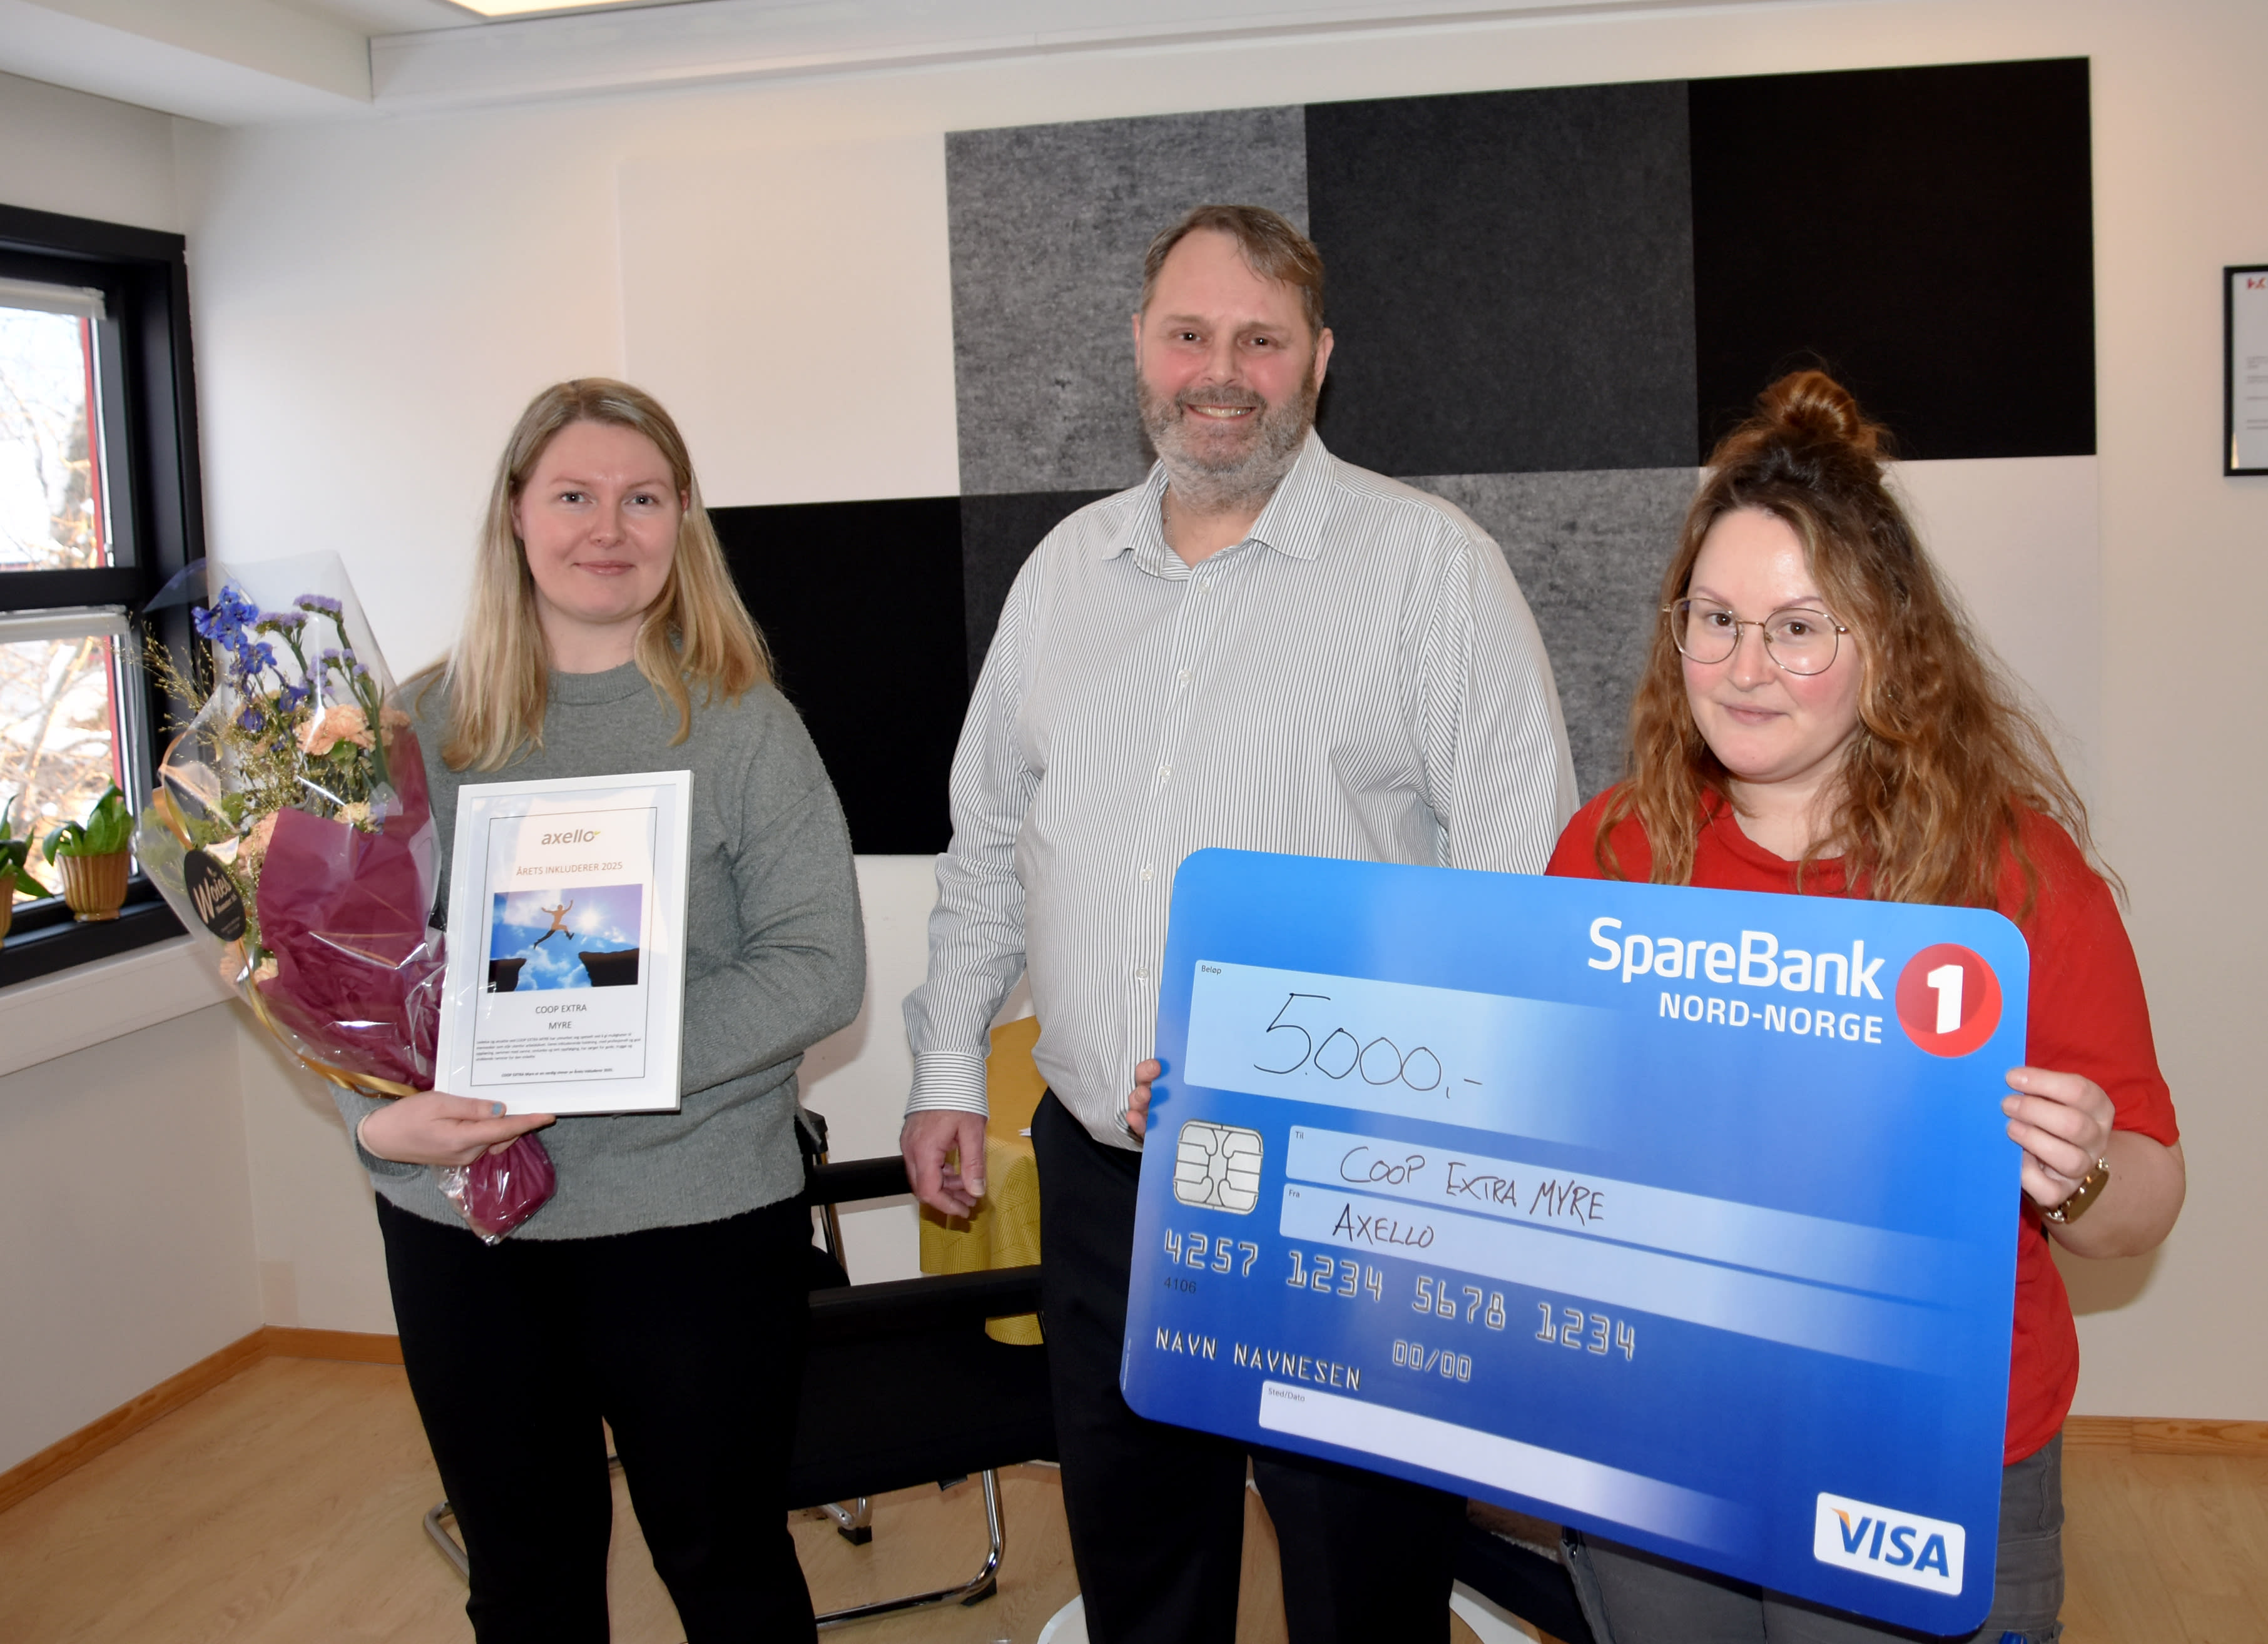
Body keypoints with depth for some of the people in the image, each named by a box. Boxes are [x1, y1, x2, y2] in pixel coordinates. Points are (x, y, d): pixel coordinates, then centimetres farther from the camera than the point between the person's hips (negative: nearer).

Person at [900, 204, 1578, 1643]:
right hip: (1100, 1179, 5)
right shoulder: (1067, 567, 10)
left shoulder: (1430, 562, -6)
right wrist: (950, 1065, 16)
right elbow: (989, 839, 19)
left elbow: (1526, 874, -10)